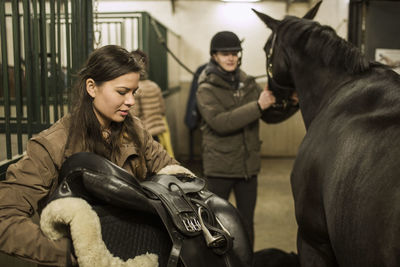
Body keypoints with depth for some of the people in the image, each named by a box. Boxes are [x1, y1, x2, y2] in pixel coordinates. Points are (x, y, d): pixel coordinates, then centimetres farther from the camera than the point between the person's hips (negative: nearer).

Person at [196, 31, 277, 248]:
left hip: (248, 164, 5)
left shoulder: (247, 83, 6)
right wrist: (257, 106, -29)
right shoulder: (206, 89, -9)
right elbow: (219, 122, -24)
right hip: (220, 165, -4)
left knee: (246, 222, 15)